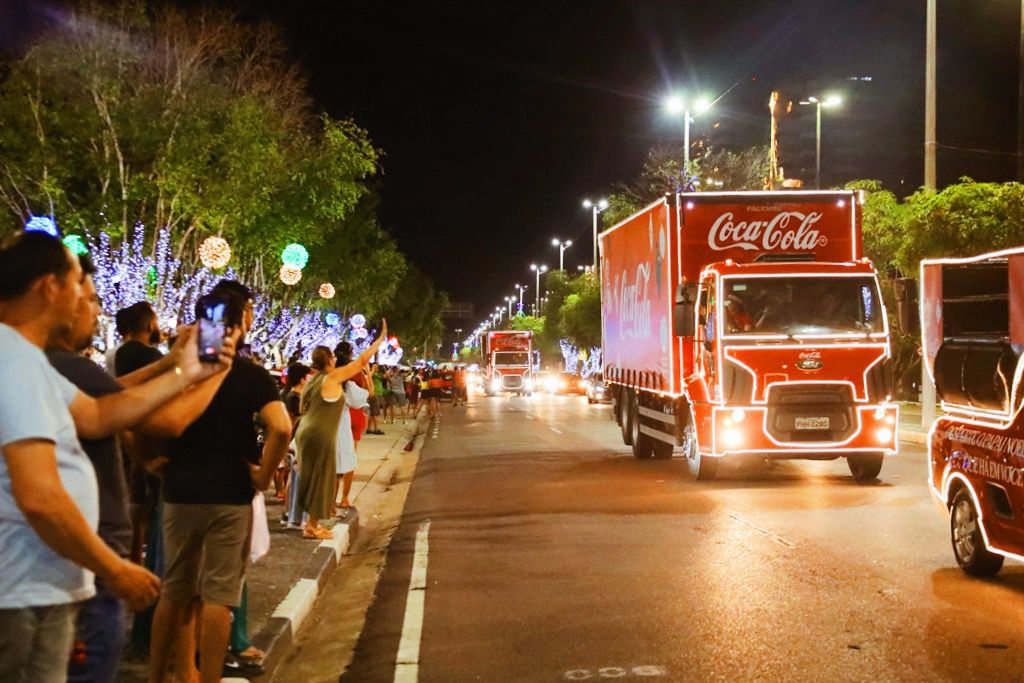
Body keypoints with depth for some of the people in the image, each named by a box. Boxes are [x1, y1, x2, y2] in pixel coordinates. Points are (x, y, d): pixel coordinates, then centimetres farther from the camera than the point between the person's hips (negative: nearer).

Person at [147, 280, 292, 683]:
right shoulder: (251, 375, -8)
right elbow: (281, 428, -22)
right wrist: (263, 477, -11)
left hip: (179, 493, 4)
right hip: (229, 495, -4)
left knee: (175, 591, 15)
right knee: (218, 595, 2)